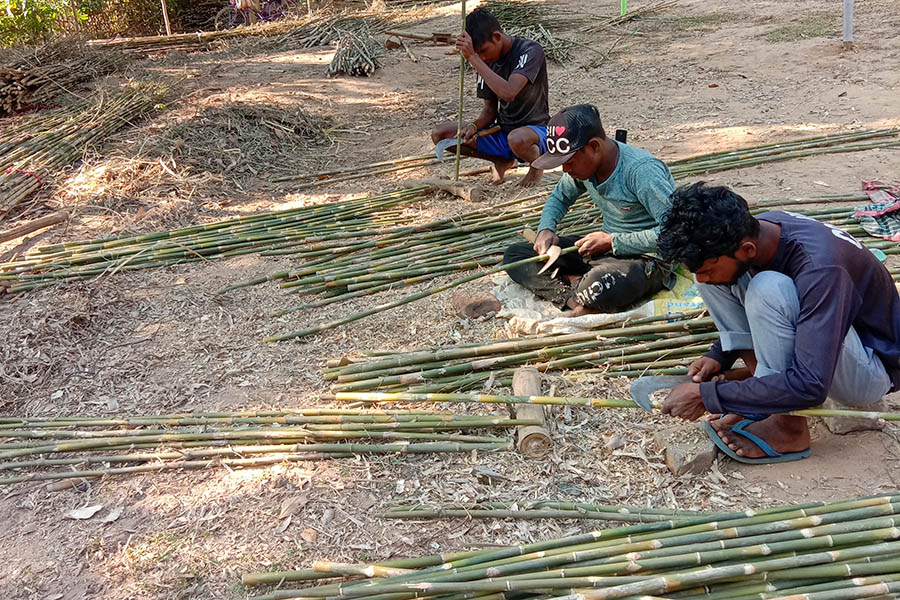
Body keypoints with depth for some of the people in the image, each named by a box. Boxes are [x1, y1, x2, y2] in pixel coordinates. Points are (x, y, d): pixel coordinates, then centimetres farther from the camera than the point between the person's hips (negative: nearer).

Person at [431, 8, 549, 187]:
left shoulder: (530, 51, -17)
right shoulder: (486, 61, 2)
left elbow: (508, 92, -34)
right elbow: (490, 109, 8)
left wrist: (472, 58, -32)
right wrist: (475, 125, -15)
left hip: (536, 131, -6)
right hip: (501, 133, 6)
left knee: (517, 139, -43)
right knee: (440, 134, -7)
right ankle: (502, 160, 9)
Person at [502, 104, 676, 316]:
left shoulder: (642, 171, -24)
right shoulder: (583, 164, -1)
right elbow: (559, 198, 20)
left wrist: (612, 241, -24)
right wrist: (546, 229, -2)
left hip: (648, 258, -8)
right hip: (606, 249, 9)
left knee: (600, 286, -44)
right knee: (515, 255, 0)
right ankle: (573, 298, -21)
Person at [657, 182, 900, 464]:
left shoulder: (819, 269, -35)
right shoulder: (753, 230, -13)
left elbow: (810, 386, -38)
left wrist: (707, 396, -33)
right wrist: (719, 356, -5)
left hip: (874, 369, -7)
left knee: (768, 288, -34)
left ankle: (789, 428, -20)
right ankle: (765, 391, -7)